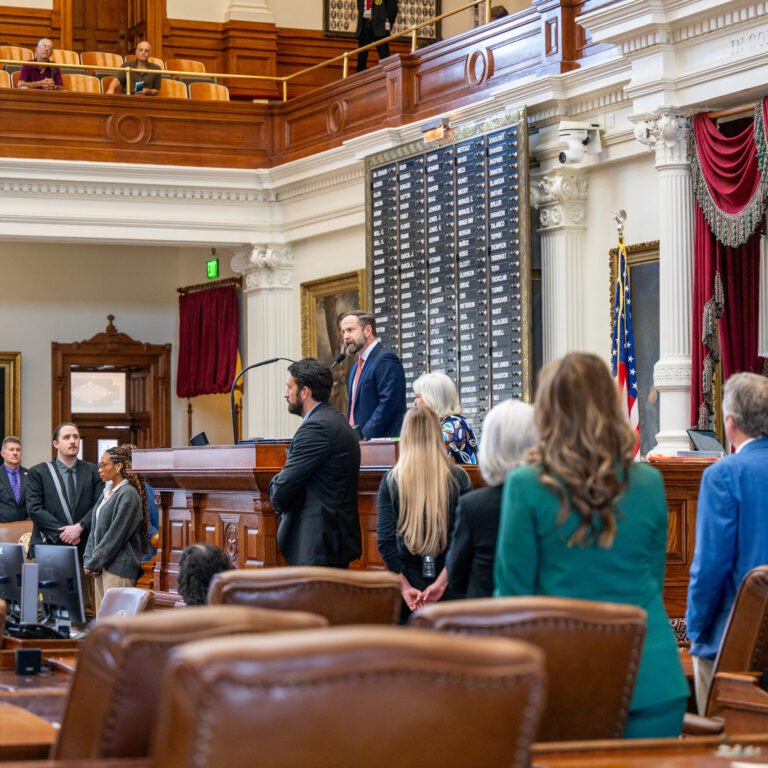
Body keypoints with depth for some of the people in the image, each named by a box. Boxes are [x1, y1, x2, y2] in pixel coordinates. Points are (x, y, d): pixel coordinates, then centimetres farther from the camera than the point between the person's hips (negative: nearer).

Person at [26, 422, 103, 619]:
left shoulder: (92, 471, 11)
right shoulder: (38, 473, 5)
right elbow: (34, 509, -3)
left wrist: (79, 527, -13)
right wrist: (62, 533, -11)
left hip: (83, 546, 2)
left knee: (85, 608, 2)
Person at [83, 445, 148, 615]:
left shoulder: (128, 494, -12)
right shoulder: (108, 492, 16)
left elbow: (116, 535, -15)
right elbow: (96, 528, 17)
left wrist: (94, 562, -12)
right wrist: (88, 559, 6)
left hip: (119, 566, -9)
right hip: (102, 566, 9)